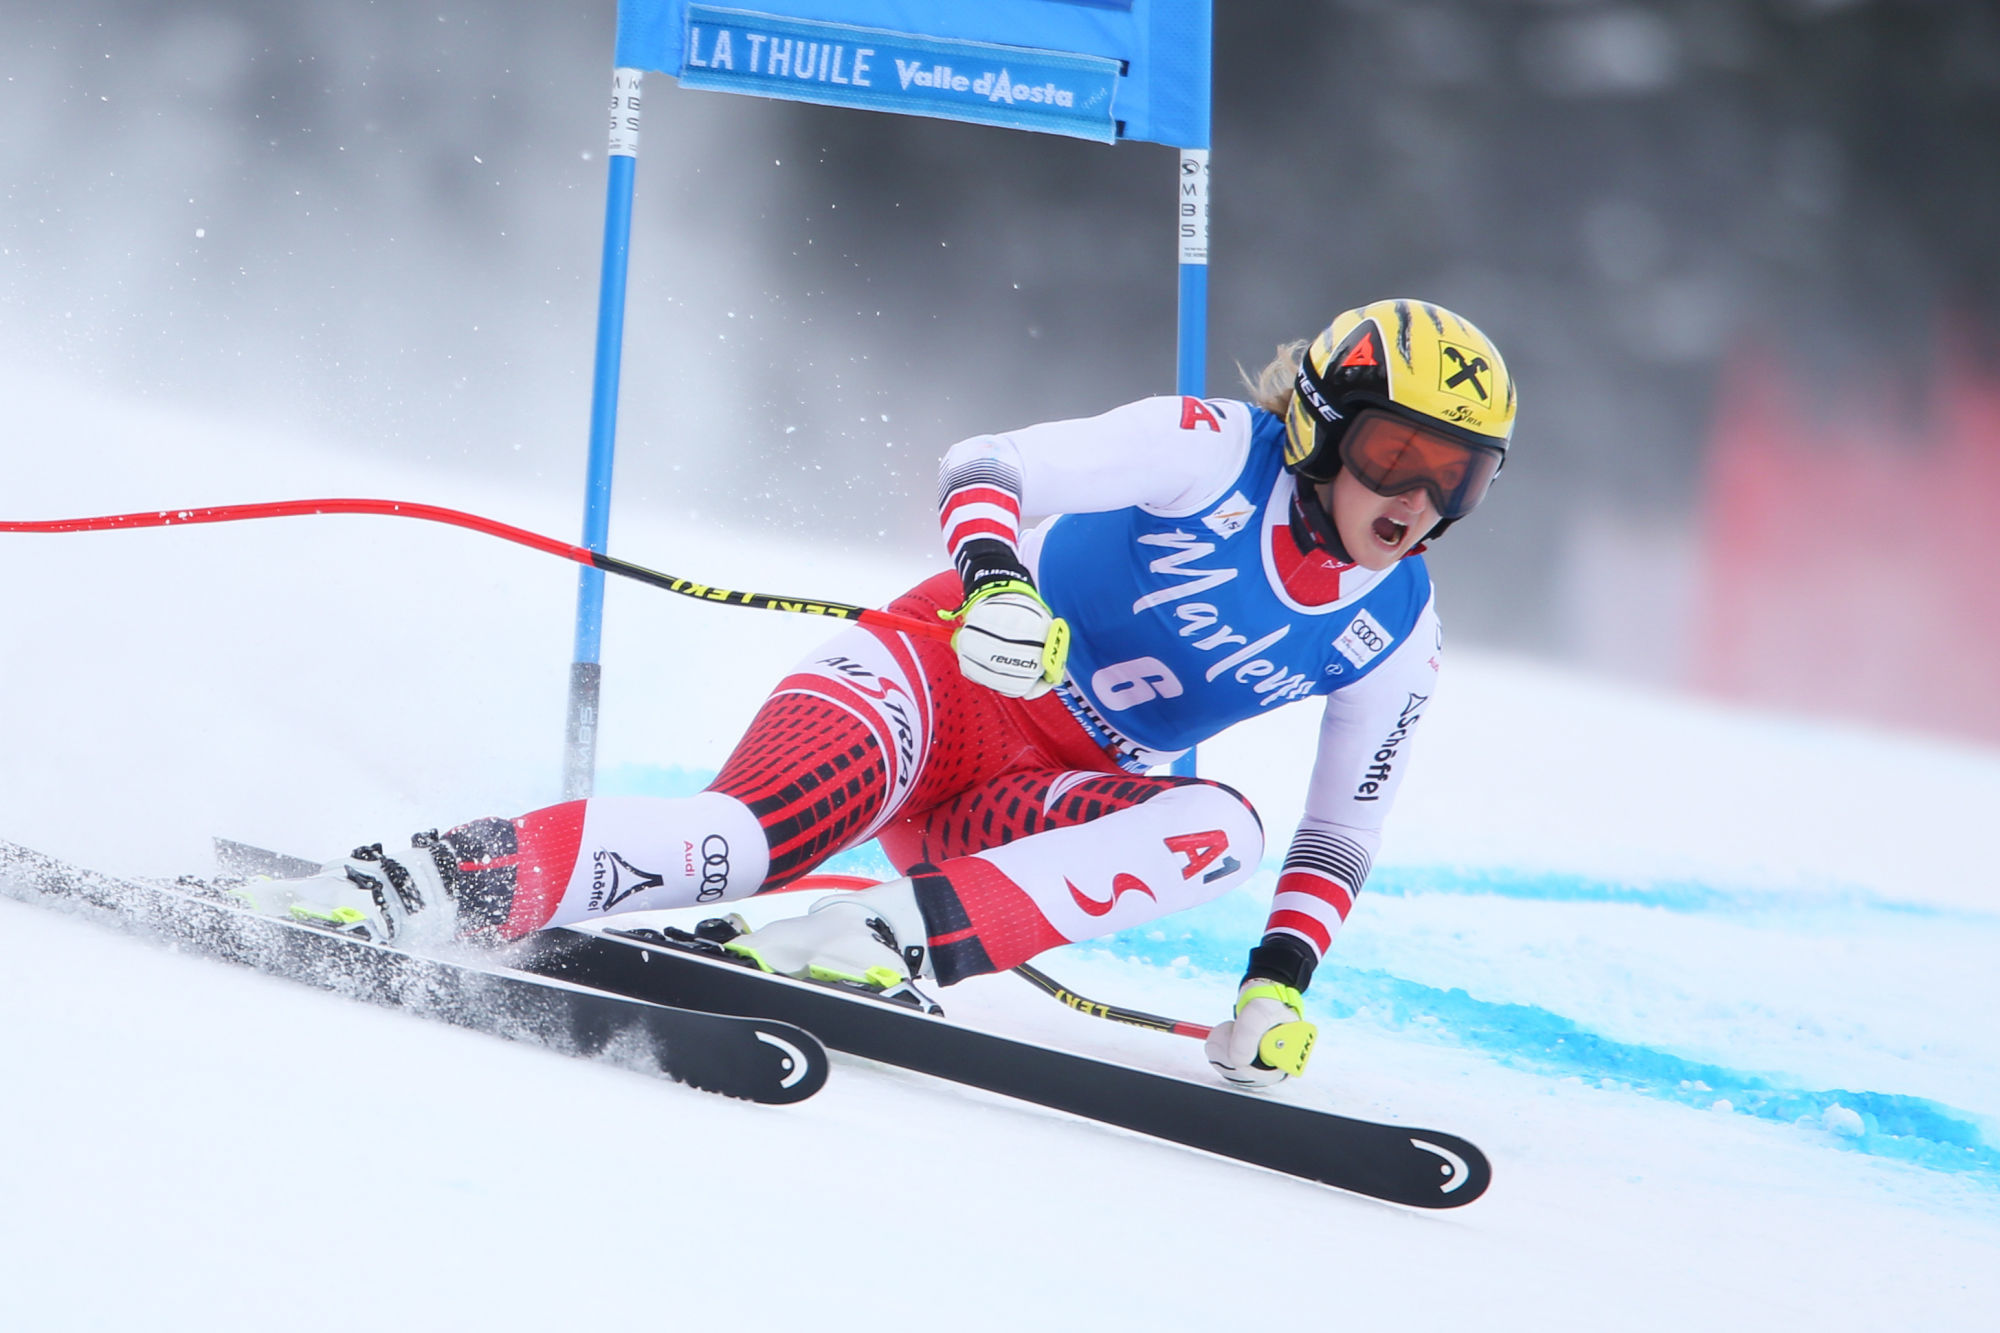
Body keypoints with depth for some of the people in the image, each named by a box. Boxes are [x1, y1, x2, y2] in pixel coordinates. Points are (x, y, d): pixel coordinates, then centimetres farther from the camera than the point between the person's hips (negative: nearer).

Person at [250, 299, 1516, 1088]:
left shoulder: (1398, 635, 3)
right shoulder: (1216, 448, -12)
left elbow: (1343, 829, 11)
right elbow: (982, 466, -17)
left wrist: (1281, 980, -3)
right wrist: (991, 583, -38)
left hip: (1044, 801, 5)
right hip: (947, 675, -5)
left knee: (1221, 827, -29)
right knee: (754, 832, -34)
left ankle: (896, 934, -41)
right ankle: (423, 882, -37)